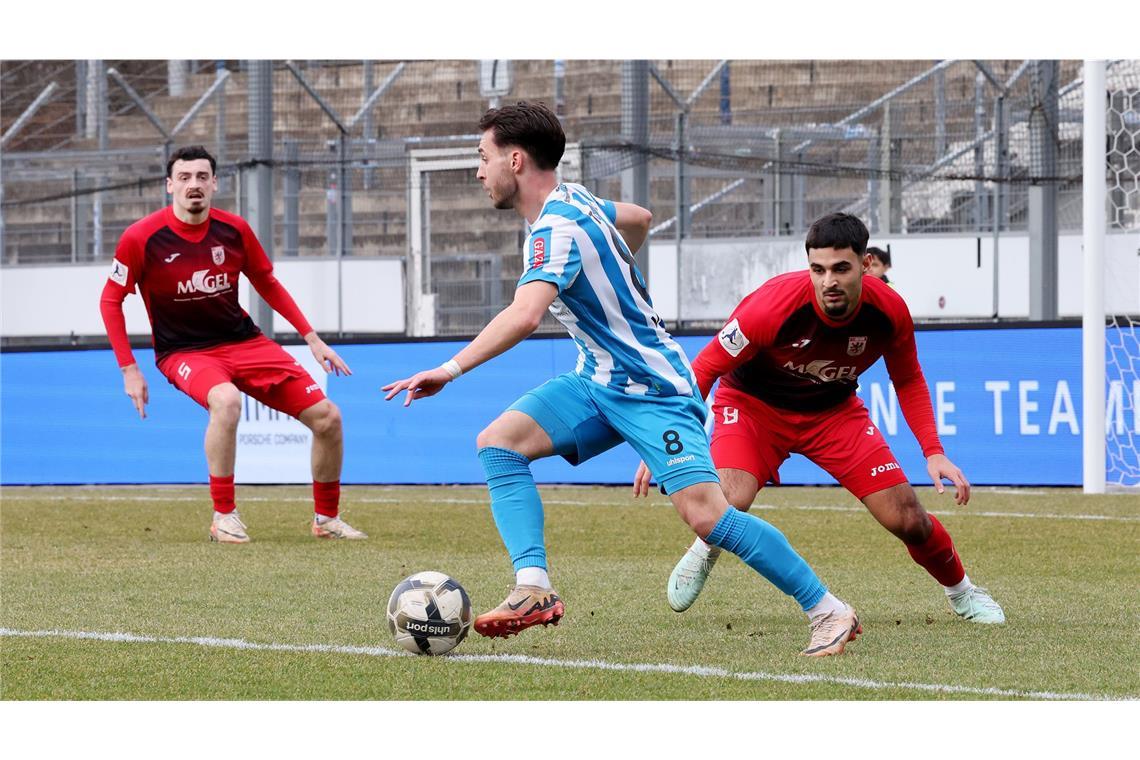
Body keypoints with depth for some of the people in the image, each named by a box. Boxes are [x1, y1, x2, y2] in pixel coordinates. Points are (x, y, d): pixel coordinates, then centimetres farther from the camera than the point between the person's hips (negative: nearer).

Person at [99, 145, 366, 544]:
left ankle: (326, 519, 18)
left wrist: (312, 338, 10)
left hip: (244, 341, 4)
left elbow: (267, 284, 12)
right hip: (184, 352, -4)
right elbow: (111, 301, -3)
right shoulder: (141, 238, -14)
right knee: (226, 399, -39)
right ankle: (224, 517, -23)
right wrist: (129, 369, -9)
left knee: (327, 417, -4)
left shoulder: (234, 230, -4)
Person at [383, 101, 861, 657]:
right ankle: (534, 589, -17)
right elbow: (638, 218, 26)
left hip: (653, 389, -10)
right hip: (598, 382, 10)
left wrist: (452, 368, -39)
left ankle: (830, 612, -7)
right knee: (499, 441, -8)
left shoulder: (557, 228, -23)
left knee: (705, 515, -19)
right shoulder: (570, 199, 6)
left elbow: (524, 315, -39)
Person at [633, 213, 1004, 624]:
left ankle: (962, 592, 28)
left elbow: (908, 381, 0)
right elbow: (704, 370, -21)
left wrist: (934, 452, -9)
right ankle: (703, 555, 9)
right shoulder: (773, 306, -33)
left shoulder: (889, 311, -21)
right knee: (728, 504, -30)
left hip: (835, 410, 3)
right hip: (753, 404, -3)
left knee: (909, 521, -5)